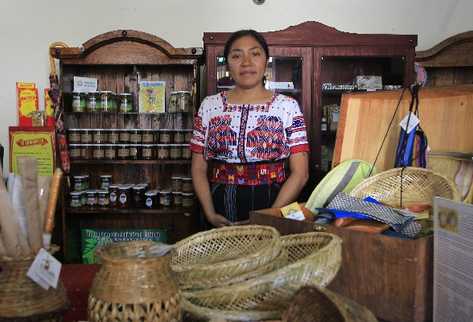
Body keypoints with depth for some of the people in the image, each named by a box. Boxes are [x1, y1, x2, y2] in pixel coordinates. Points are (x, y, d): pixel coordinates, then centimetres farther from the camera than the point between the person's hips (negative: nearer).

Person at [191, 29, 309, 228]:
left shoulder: (287, 106, 1)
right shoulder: (209, 106, 6)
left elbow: (300, 172, -4)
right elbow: (199, 168, 6)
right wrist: (210, 214, -7)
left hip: (273, 206, -1)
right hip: (221, 213, 1)